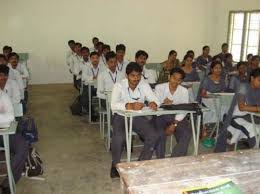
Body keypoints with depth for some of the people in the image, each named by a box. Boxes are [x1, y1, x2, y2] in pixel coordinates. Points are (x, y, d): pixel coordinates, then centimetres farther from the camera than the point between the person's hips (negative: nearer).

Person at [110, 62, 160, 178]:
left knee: (154, 136, -19)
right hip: (121, 116, -3)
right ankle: (115, 165, -5)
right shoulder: (119, 86, -13)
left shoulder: (144, 85, -2)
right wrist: (130, 106, -44)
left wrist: (153, 103, -33)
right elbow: (113, 105, -27)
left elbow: (155, 99, -7)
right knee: (119, 137, -32)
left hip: (139, 116, 4)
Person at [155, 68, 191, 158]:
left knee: (187, 133, -24)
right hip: (161, 116, -2)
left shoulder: (184, 91, 3)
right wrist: (163, 104, -32)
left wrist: (174, 124, -17)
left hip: (177, 117, 2)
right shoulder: (159, 87, -3)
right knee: (160, 133, -31)